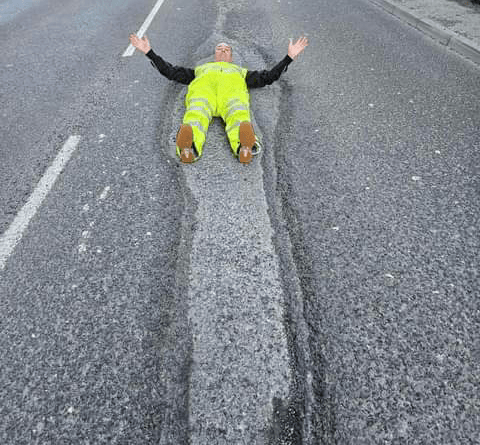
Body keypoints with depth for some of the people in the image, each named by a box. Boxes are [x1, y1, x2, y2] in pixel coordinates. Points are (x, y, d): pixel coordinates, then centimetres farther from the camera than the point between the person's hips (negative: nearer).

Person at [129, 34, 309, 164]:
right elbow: (169, 71, 44)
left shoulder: (241, 72, 47)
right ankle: (188, 147, -69)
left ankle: (244, 145, -70)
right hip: (203, 86, 0)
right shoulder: (200, 69, 48)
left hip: (232, 88, 0)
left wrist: (290, 56, 37)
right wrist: (149, 51, 43)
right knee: (196, 116, -39)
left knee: (239, 116, -39)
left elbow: (269, 76, 39)